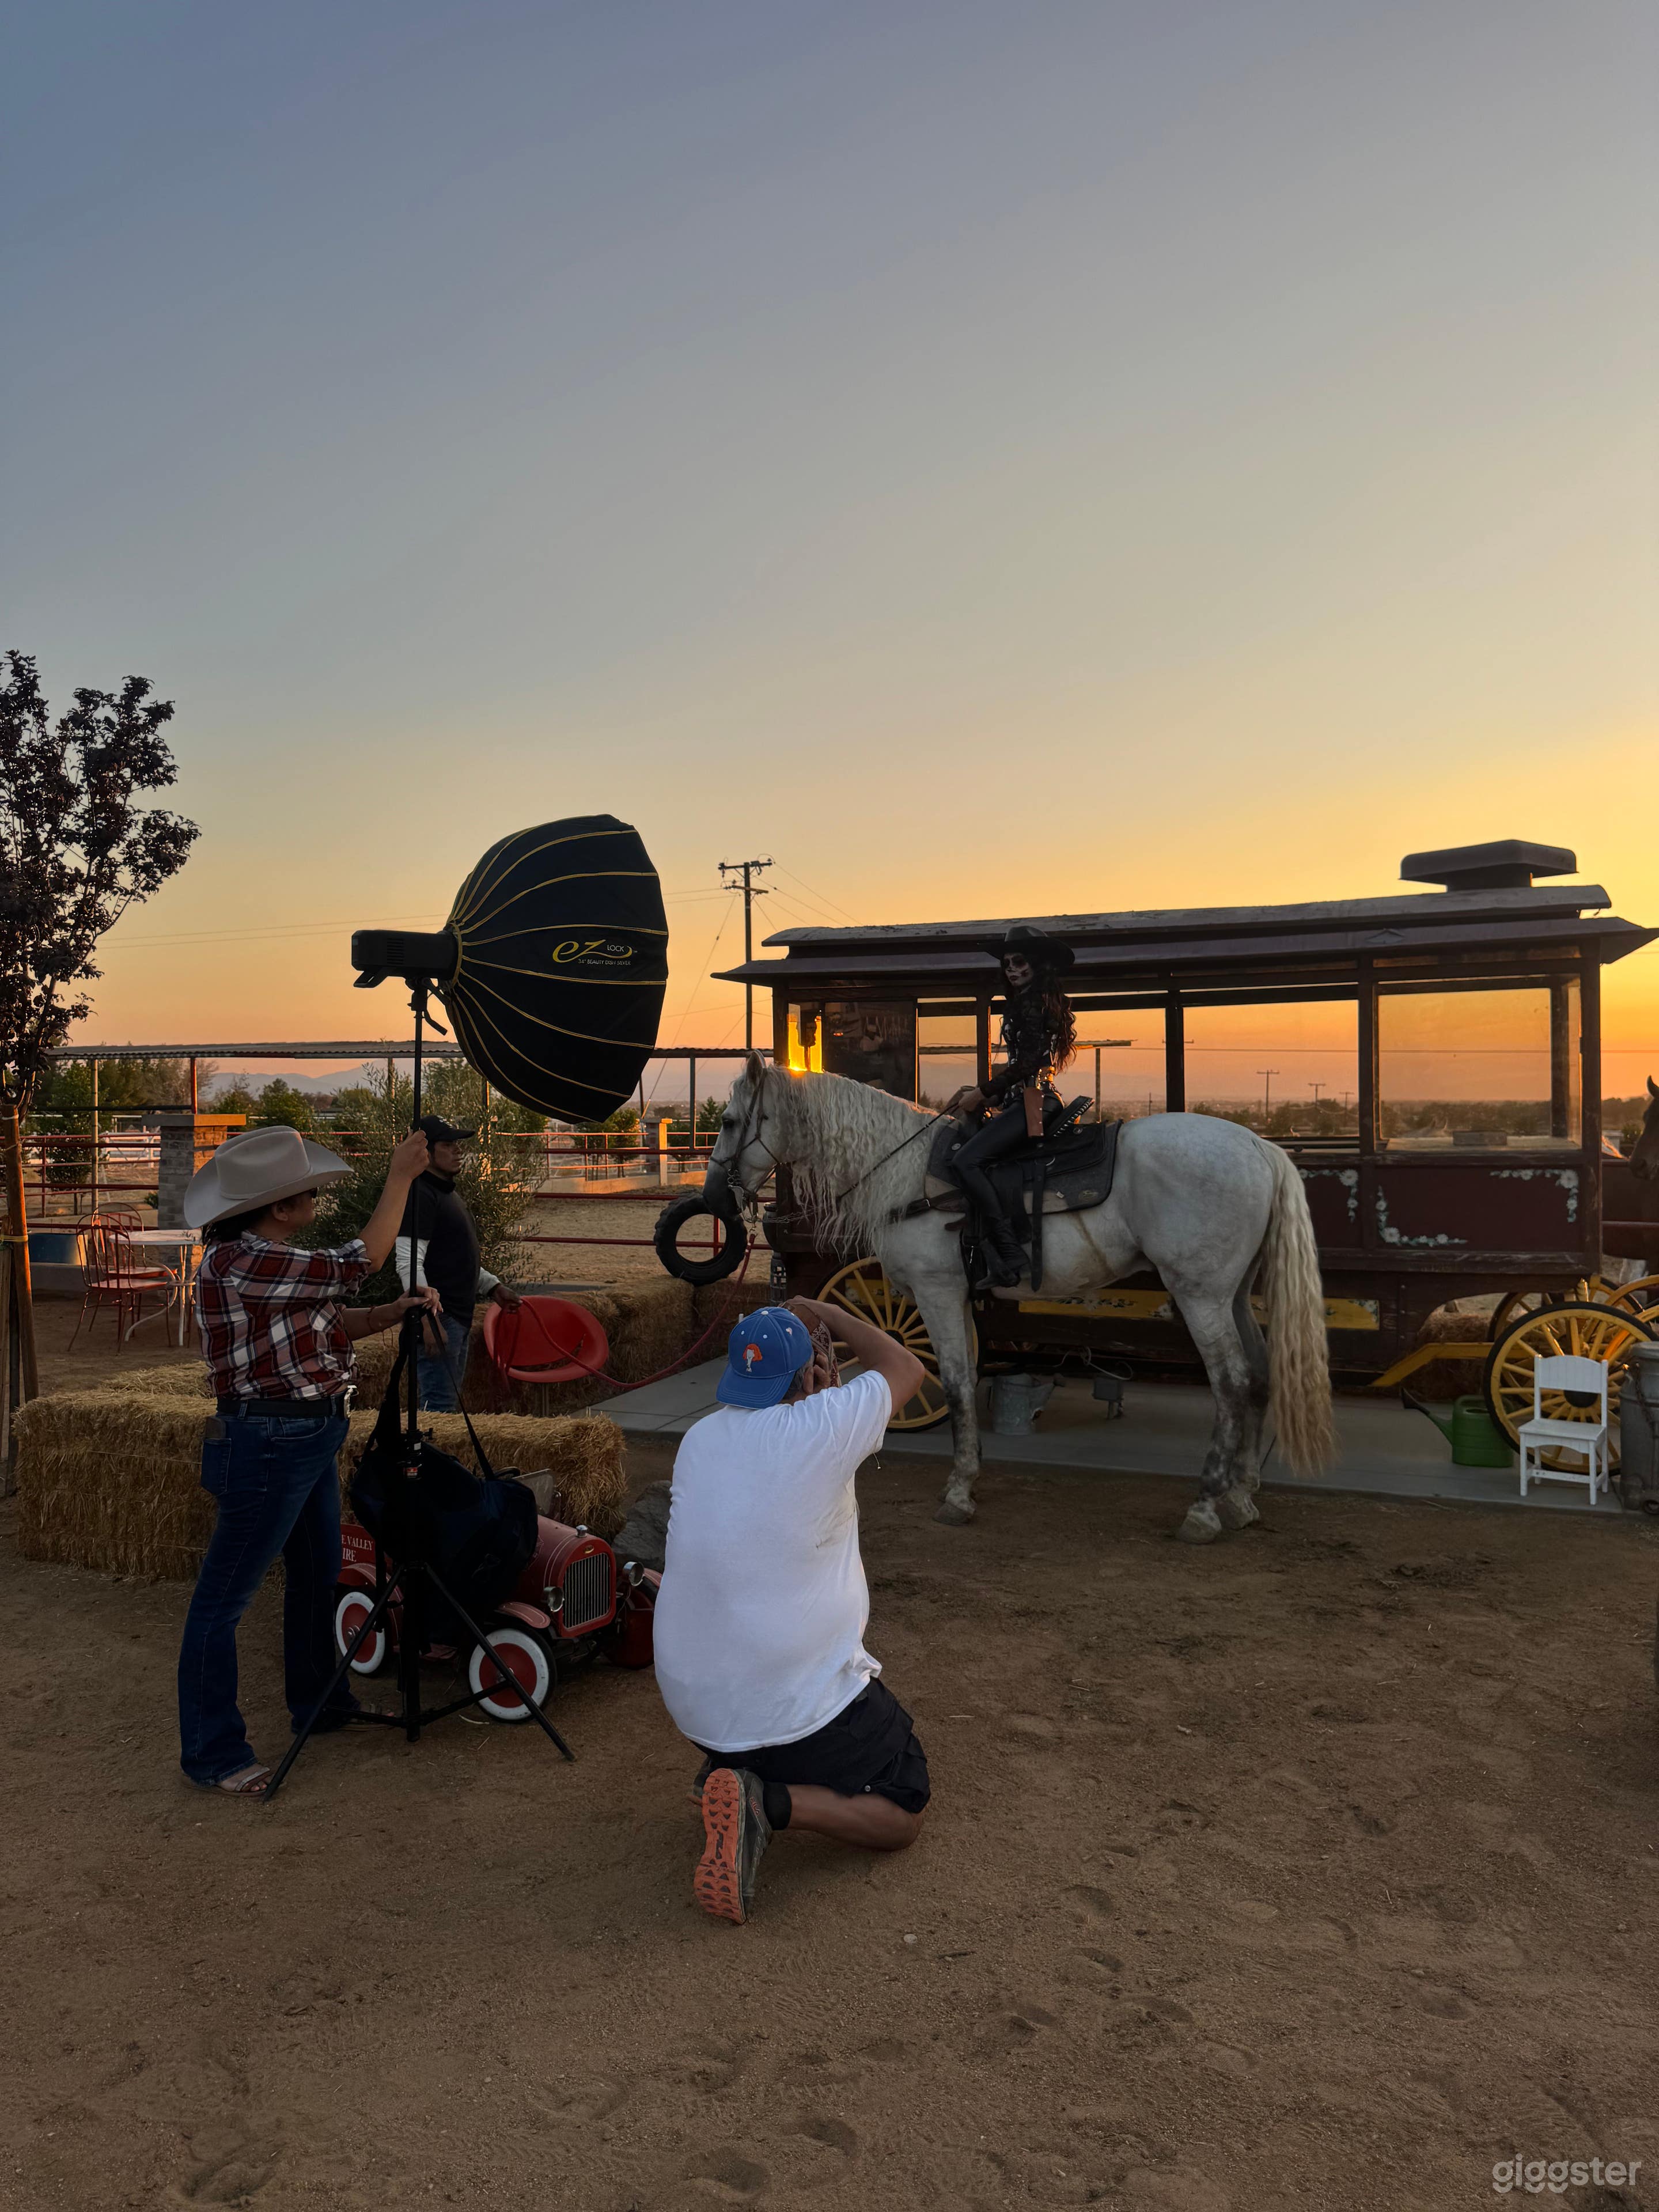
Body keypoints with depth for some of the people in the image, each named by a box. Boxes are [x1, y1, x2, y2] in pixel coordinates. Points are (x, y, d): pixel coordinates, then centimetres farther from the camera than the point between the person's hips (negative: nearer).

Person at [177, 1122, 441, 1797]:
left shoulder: (266, 1260, 9)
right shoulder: (235, 1262, -22)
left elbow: (335, 1324, 14)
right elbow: (360, 1262, -22)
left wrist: (400, 1309, -1)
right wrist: (400, 1179, -16)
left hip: (308, 1442, 10)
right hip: (266, 1444, -10)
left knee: (318, 1577, 22)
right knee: (224, 1598, 2)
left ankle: (317, 1703, 39)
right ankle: (210, 1753, 12)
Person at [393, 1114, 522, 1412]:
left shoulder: (450, 1194, 18)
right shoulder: (421, 1195, -14)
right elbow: (409, 1265, -21)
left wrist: (493, 1286, 20)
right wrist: (428, 1319, -24)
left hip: (459, 1318, 10)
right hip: (437, 1320, -10)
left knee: (449, 1402, 15)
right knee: (439, 1406, -10)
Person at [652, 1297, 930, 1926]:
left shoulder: (700, 1438, 0)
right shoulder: (823, 1429, -19)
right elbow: (906, 1368, 0)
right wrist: (824, 1313, 13)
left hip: (691, 1700, 7)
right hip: (799, 1704, -7)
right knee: (902, 1817, 11)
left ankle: (727, 1767, 14)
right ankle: (770, 1802, -13)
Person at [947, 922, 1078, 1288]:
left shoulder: (1034, 1003, -10)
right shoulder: (1026, 1002, 22)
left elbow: (1028, 1062, -19)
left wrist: (983, 1094, -13)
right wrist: (988, 1094, 17)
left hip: (1032, 1102, -11)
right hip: (1027, 1100, 11)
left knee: (966, 1161, -24)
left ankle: (1010, 1256, -28)